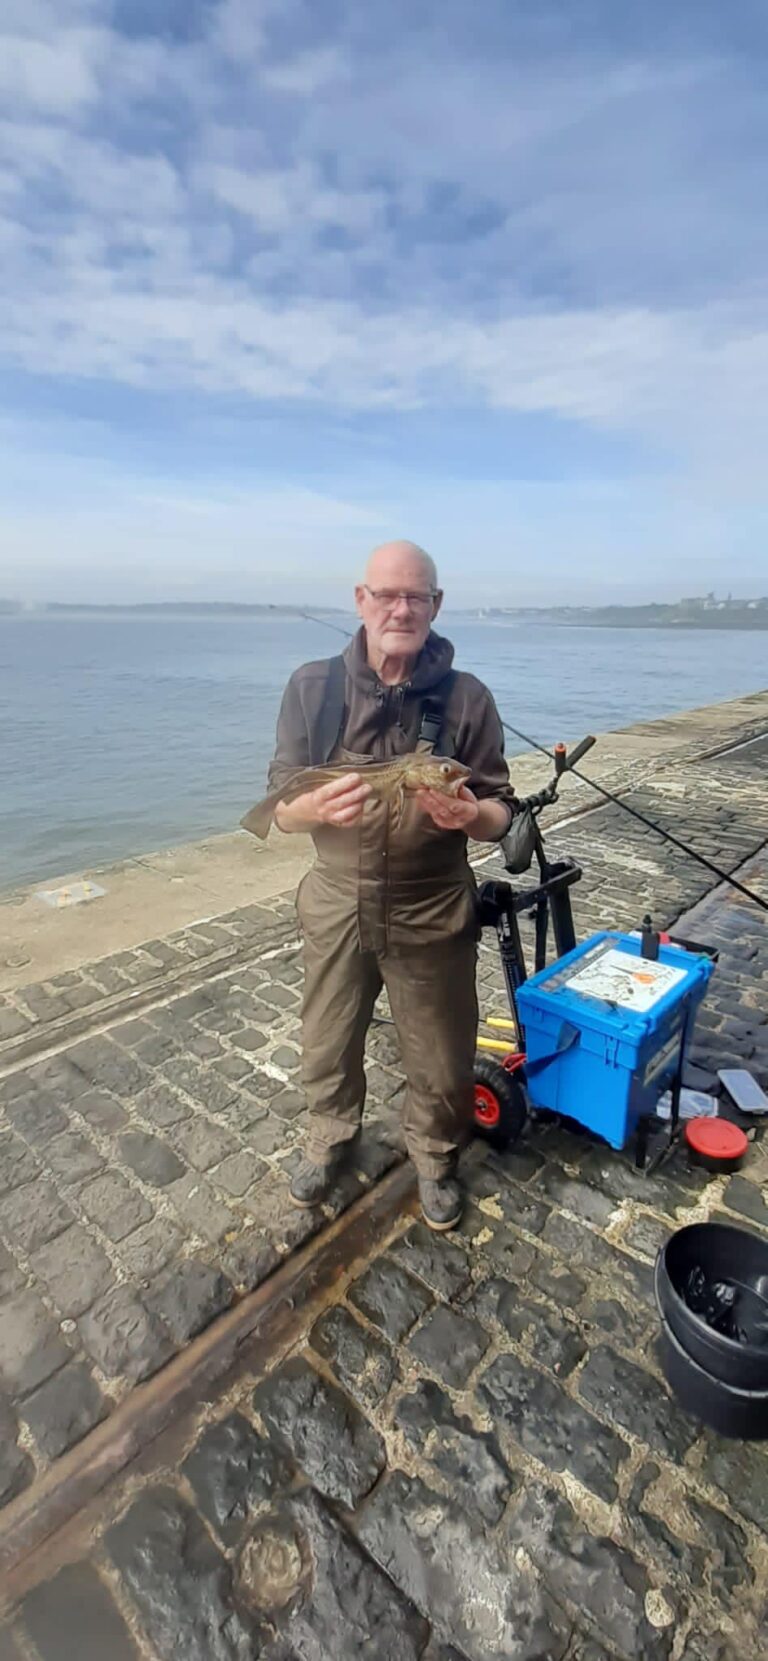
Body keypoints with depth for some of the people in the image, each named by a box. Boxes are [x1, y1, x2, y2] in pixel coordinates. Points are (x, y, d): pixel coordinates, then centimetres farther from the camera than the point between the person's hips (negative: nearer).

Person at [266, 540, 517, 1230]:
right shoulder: (312, 687, -5)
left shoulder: (467, 697, -7)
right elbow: (282, 807, -4)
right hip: (336, 906, 1)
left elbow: (501, 814, -3)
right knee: (327, 1049, 21)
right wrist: (320, 806, -27)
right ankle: (331, 1136, 53)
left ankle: (436, 1158, 48)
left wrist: (470, 815, -27)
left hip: (433, 914, -1)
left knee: (441, 1063, 16)